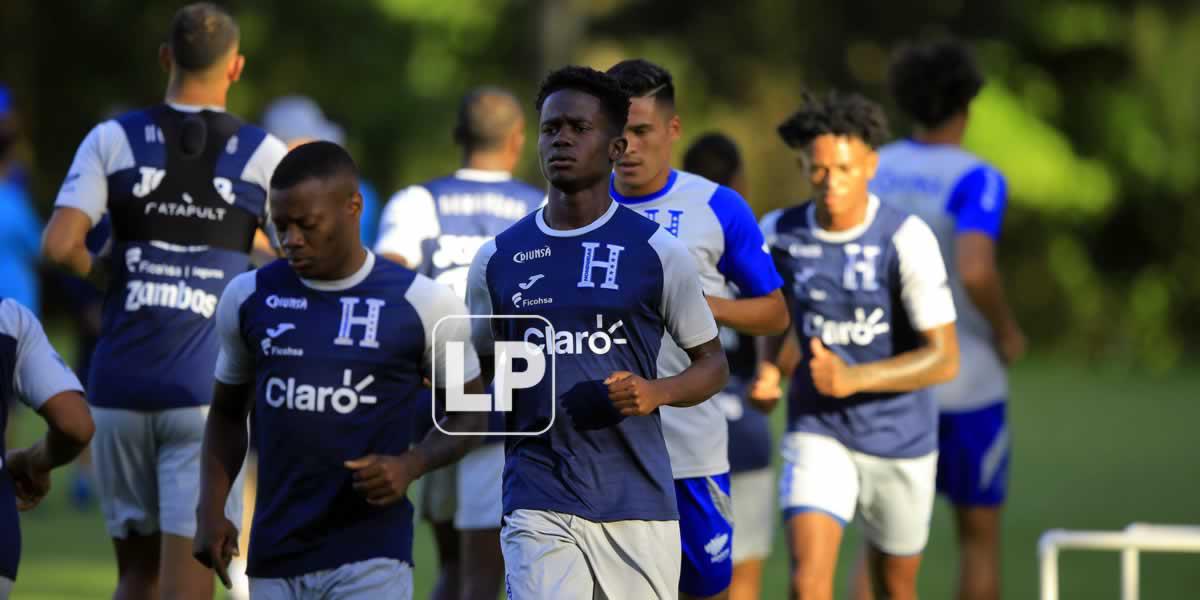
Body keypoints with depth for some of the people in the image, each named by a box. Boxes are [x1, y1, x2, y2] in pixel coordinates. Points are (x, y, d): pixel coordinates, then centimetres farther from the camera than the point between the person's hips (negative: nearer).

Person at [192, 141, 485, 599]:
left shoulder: (420, 304, -3)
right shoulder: (249, 298, 5)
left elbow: (467, 413, 8)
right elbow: (228, 414, 17)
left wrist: (411, 465, -12)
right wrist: (210, 510, 3)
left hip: (371, 557, -4)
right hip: (275, 556, 4)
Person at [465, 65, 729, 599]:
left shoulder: (656, 251, 2)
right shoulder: (496, 260, 8)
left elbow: (713, 365, 7)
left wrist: (656, 392, -13)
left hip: (637, 501, 0)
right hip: (538, 504, 0)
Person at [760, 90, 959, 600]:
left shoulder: (908, 239, -19)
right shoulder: (779, 233, -8)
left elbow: (945, 360, -21)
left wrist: (853, 378, -33)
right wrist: (768, 365, 1)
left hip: (900, 441, -1)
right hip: (819, 432, 1)